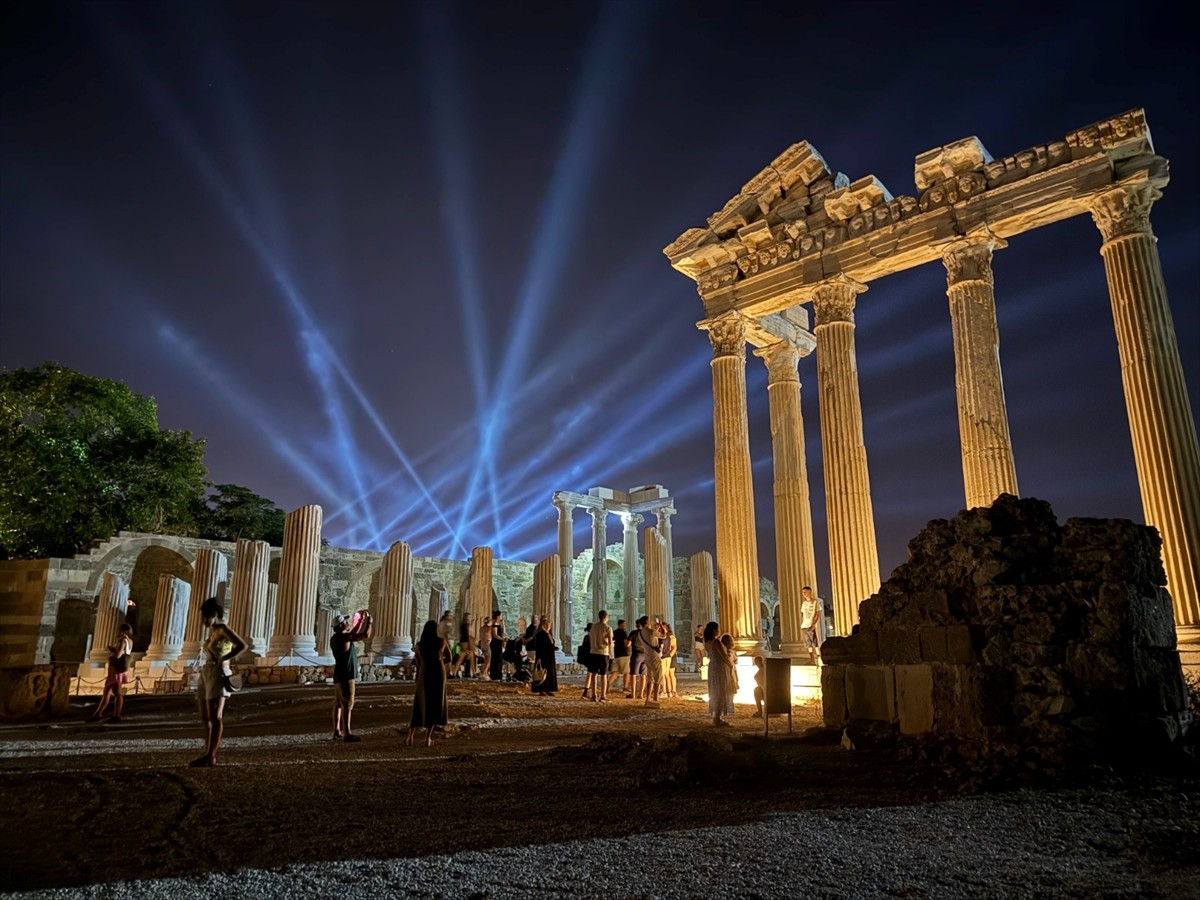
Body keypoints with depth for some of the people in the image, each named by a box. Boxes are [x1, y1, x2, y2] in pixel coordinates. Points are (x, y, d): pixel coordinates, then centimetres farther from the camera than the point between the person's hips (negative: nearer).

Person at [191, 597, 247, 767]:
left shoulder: (223, 629, -9)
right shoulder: (211, 631, 16)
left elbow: (242, 645, -21)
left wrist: (222, 660, -17)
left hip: (218, 675, -10)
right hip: (206, 675, 10)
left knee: (215, 717, -9)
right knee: (205, 717, 9)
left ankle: (211, 756, -9)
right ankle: (207, 754, 14)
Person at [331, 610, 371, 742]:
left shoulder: (335, 638, 12)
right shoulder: (344, 637, -16)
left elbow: (354, 634, 28)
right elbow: (366, 636, -16)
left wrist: (361, 621, 27)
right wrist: (369, 622, -2)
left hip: (339, 675, 10)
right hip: (346, 676, -10)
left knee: (338, 704, 11)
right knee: (347, 705, -9)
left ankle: (337, 732, 15)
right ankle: (347, 734, -9)